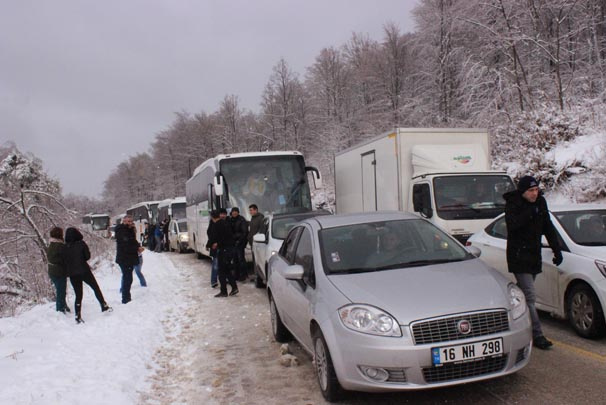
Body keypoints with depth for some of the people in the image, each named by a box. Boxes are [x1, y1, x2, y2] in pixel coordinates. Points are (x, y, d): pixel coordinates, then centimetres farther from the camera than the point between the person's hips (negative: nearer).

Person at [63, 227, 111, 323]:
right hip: (84, 271, -3)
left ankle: (78, 316, 7)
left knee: (78, 295, 11)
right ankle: (104, 306, 15)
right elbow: (88, 256, -3)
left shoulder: (65, 247, -1)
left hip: (72, 274, 3)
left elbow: (65, 260, 3)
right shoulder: (81, 243, -9)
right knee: (96, 288, 14)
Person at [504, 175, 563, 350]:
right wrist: (529, 211, -27)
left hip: (534, 256, 6)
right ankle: (537, 336, -8)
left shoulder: (540, 202, 8)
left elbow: (549, 228, 15)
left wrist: (557, 250, 13)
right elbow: (512, 225, -27)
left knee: (523, 294, 13)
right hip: (518, 256, -6)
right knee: (529, 296, -10)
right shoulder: (513, 204, -10)